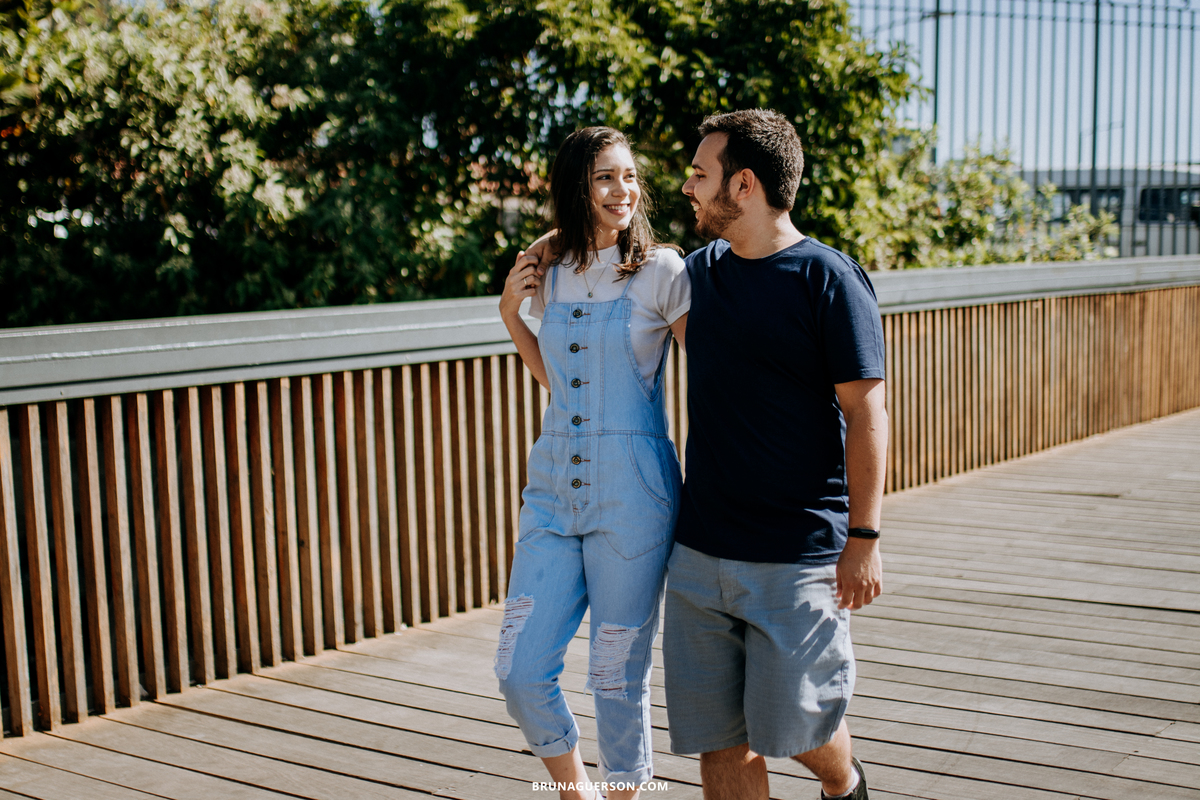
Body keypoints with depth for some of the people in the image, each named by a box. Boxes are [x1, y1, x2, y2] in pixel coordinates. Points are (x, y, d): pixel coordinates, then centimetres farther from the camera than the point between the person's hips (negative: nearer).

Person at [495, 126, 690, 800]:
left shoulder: (663, 271, -5)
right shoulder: (549, 272, 9)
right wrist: (511, 313, 8)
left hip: (633, 494, -4)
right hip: (553, 489, 5)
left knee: (619, 676, 4)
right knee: (520, 670, 3)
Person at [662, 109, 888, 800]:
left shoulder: (830, 279, -10)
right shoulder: (701, 270, 9)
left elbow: (866, 414, -11)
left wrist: (864, 538, -14)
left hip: (799, 555, -5)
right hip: (700, 551, 6)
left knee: (794, 724, 4)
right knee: (717, 739, 8)